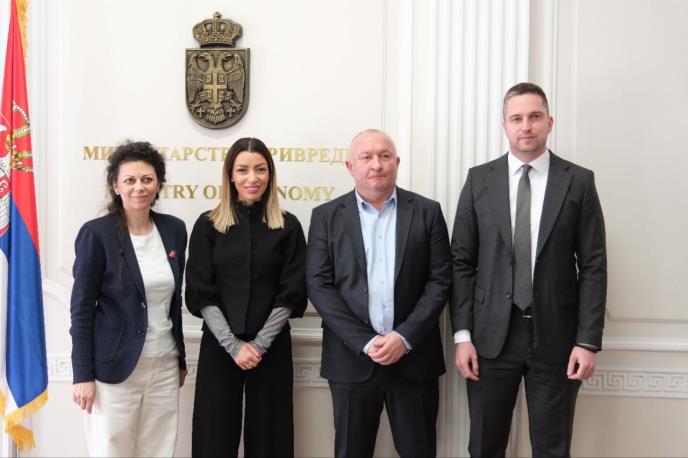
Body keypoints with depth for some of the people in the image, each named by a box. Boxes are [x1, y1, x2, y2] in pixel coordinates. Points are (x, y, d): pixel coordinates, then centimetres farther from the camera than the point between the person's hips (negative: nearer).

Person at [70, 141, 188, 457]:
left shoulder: (174, 229, 4)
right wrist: (83, 375, -11)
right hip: (114, 368, -4)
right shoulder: (96, 233, -9)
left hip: (164, 366, 4)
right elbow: (81, 308, -8)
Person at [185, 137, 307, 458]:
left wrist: (259, 343, -10)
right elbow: (200, 293, -2)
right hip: (219, 346, 0)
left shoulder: (287, 227, 2)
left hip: (271, 347, 0)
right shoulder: (208, 225, 2)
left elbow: (291, 294, -2)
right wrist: (233, 344, -11)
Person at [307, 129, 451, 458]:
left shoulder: (427, 212, 4)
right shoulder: (326, 216, 3)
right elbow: (318, 286, -3)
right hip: (352, 357, 0)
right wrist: (366, 342, -12)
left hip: (414, 355, 0)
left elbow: (440, 280, -1)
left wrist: (405, 337, -12)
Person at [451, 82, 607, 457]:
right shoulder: (479, 180, 3)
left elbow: (593, 266, -1)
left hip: (556, 336, 0)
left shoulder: (579, 182, 1)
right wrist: (462, 334, -4)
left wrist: (588, 341, -7)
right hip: (491, 335, 1)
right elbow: (461, 262, 2)